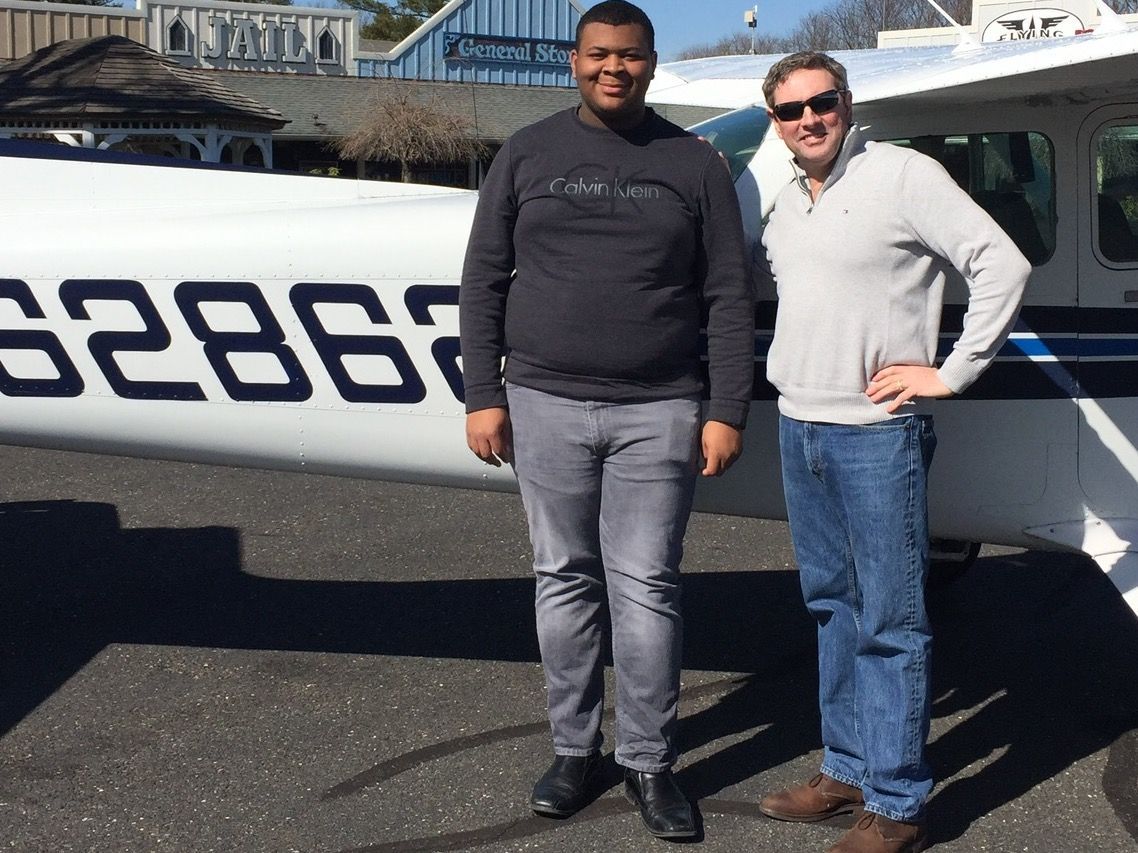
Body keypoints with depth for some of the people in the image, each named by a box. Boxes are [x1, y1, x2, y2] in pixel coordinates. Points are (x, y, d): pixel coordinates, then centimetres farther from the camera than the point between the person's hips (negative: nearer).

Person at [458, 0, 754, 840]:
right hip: (547, 404, 1)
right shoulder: (528, 155, 6)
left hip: (658, 412, -1)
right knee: (565, 581, 9)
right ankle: (573, 748, 22)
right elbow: (484, 283, 6)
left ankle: (649, 761, 14)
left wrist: (728, 412, -3)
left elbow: (729, 300, 3)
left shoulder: (695, 164, 4)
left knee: (647, 588, 2)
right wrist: (483, 395, -1)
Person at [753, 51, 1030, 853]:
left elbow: (1002, 265, -12)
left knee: (890, 621, -1)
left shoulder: (904, 174, -9)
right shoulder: (788, 200, 13)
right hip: (799, 427, 8)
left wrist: (951, 372, -12)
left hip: (877, 433, -8)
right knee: (832, 605, 16)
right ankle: (848, 770, 28)